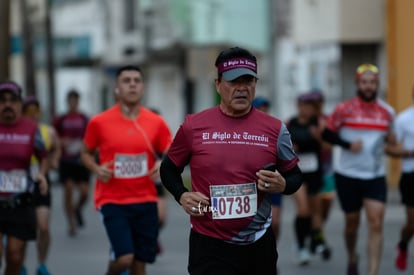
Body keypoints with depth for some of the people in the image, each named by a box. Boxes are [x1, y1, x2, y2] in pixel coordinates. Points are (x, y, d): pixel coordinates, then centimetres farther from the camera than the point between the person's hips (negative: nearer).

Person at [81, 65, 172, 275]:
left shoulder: (156, 123, 1)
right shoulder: (99, 122, -3)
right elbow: (86, 153, 10)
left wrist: (163, 166, -17)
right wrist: (96, 169, -11)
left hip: (145, 201, 3)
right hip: (112, 200, -3)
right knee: (124, 258, -17)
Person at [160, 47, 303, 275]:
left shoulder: (275, 129, 1)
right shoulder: (193, 126, -1)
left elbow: (295, 176, 11)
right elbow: (169, 169, 12)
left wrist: (282, 185, -11)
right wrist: (182, 195, -6)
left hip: (259, 245, 2)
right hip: (209, 246, -2)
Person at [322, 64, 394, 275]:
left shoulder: (387, 112, 4)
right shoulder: (344, 109, -6)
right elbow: (327, 134, -2)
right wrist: (347, 144, -17)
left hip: (376, 177, 1)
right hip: (348, 176, -1)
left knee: (376, 224, -12)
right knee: (352, 223, 11)